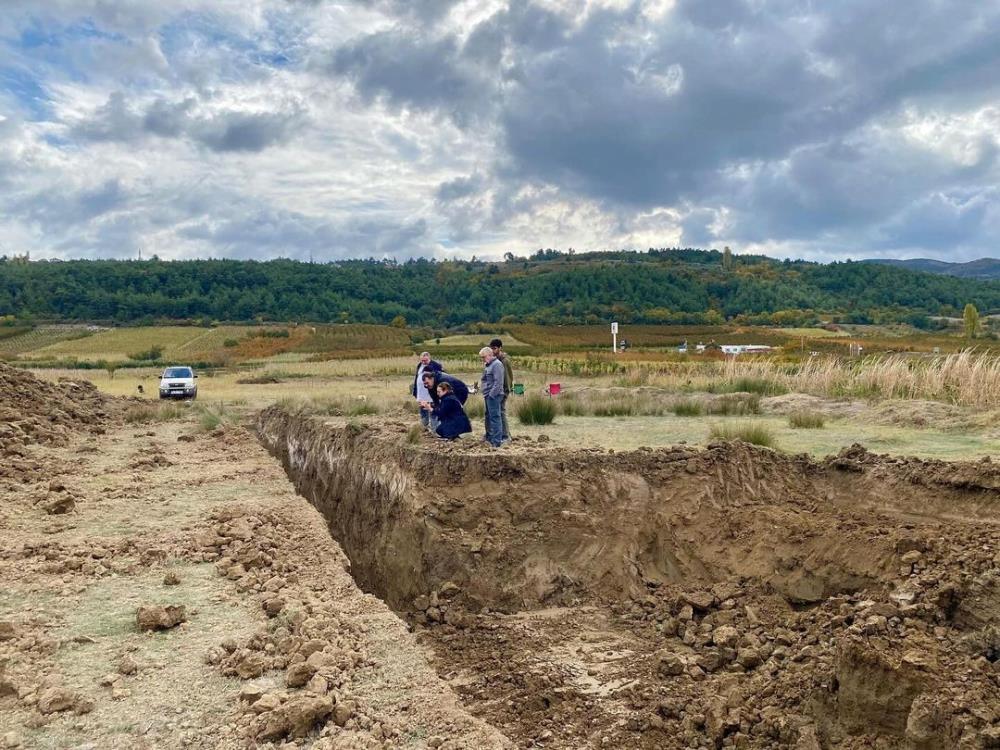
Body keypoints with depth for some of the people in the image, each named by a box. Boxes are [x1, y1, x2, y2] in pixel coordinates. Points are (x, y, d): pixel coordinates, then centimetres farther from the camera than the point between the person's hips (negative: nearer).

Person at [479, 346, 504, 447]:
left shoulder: (497, 365, -13)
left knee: (494, 417, -9)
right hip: (488, 395, 10)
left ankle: (496, 441, -7)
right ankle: (489, 436, 31)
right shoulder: (488, 365, 18)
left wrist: (491, 394, -20)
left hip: (493, 396, -10)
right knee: (488, 416, 19)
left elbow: (498, 382, -20)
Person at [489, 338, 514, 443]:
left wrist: (506, 391, -18)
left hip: (503, 391, -9)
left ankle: (506, 437, 0)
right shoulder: (496, 359, 12)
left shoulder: (505, 360, -14)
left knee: (501, 413, -6)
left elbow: (508, 376, -16)